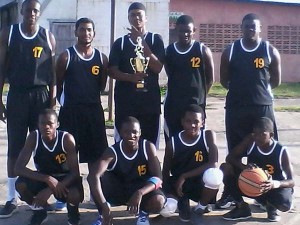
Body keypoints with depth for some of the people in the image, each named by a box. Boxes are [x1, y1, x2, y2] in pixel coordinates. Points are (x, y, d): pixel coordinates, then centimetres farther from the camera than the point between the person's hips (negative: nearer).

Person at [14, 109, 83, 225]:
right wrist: (48, 179, -38)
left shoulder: (67, 138, -25)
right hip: (43, 178, 2)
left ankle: (72, 210, 6)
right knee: (20, 184, -28)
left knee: (75, 196, -35)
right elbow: (18, 168, -26)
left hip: (64, 178, -2)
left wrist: (50, 190, -39)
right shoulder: (33, 137, -20)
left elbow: (75, 172, -26)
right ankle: (39, 210, 5)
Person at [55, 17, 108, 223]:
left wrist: (90, 97, 11)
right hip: (70, 110, -2)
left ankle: (95, 190, 18)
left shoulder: (101, 58, 7)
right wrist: (66, 101, 5)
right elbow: (57, 84, 2)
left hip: (94, 109, 3)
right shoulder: (66, 56, -1)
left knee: (96, 152, 6)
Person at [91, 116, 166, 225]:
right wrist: (105, 208, -50)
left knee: (158, 201, -33)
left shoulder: (148, 147, -18)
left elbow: (158, 177, -24)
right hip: (117, 190, 0)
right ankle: (103, 215, -5)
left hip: (142, 189, 0)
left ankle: (144, 213, 4)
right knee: (100, 179, -30)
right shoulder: (112, 152, -23)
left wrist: (140, 193, -45)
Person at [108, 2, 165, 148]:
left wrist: (142, 42, -12)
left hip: (150, 101, -1)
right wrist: (131, 77, -19)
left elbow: (158, 68, -6)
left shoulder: (155, 39, 5)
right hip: (125, 101, 1)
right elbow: (112, 71, 2)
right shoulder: (120, 43, 8)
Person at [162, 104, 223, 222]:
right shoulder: (172, 142, -9)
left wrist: (184, 176, -24)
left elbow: (213, 164, -24)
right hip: (177, 185, 1)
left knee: (214, 174, -35)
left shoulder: (209, 135, -12)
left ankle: (200, 208, -4)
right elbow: (165, 171, 3)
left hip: (201, 184, -1)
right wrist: (166, 192, -14)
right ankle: (182, 201, 12)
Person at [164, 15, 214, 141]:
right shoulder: (168, 52, 5)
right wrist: (179, 92, 9)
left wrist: (199, 95, 5)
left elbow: (210, 79, 4)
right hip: (173, 105, 3)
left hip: (195, 105, -3)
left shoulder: (203, 51, -3)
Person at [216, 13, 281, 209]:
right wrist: (239, 89, 8)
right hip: (235, 107, 0)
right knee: (234, 152, 8)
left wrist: (259, 89, 10)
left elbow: (276, 81, 8)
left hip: (263, 106, 0)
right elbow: (224, 80, 8)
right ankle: (229, 193, 18)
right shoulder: (230, 51, 2)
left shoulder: (270, 51, 2)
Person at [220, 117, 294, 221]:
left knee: (285, 205, -36)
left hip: (274, 188, -2)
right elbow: (230, 157, -15)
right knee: (226, 168, -20)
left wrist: (276, 184, -44)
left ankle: (271, 206, 7)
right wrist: (244, 167, -37)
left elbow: (291, 181, -21)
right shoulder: (250, 141, -15)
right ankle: (242, 207, -4)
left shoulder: (281, 151, -21)